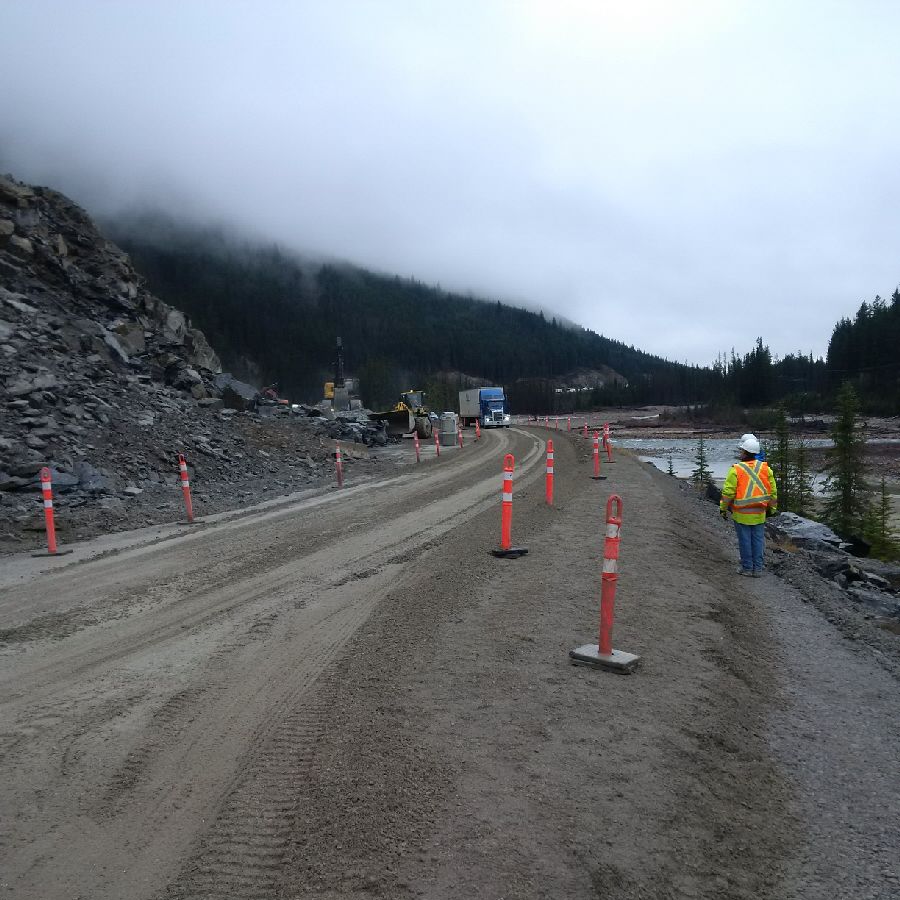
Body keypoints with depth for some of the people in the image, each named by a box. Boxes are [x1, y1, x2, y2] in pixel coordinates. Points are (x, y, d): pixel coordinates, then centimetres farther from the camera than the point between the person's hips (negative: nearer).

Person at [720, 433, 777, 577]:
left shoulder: (736, 469, -13)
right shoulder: (765, 468, 1)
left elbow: (728, 491, -12)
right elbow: (773, 490, 7)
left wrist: (723, 508, 0)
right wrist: (772, 508, 18)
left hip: (741, 514, -4)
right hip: (759, 513, 4)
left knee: (745, 541, 6)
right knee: (758, 540, 11)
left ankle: (747, 568, 13)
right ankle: (757, 569, 16)